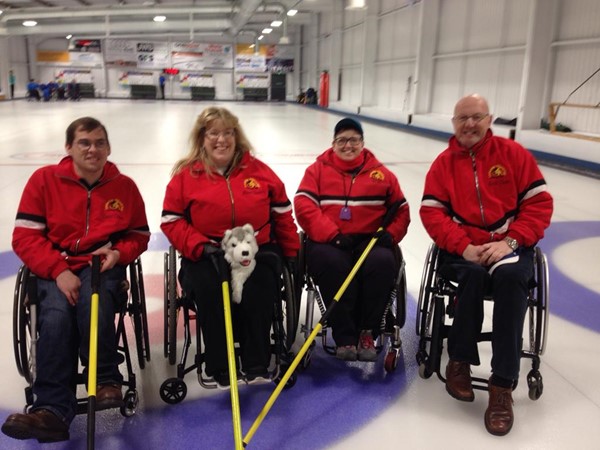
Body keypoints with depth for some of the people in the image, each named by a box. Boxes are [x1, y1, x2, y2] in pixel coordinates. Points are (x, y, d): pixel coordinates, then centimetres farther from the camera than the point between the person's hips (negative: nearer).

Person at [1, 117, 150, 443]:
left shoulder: (124, 186, 4)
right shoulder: (44, 179, 0)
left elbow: (139, 235, 13)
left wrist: (118, 252, -10)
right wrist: (59, 271, -18)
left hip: (103, 265, 0)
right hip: (56, 268, 0)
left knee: (93, 296, -34)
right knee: (57, 315, -30)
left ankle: (105, 380, -21)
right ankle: (53, 409, -28)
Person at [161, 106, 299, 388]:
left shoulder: (258, 170, 6)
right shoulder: (186, 175, 3)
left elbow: (282, 213, 11)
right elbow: (171, 220, 1)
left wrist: (292, 254, 9)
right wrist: (200, 247, -14)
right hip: (207, 254, 0)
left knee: (258, 289, -27)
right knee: (208, 287, -30)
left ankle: (256, 364, -11)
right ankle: (220, 367, -16)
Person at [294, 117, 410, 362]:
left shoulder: (381, 173, 15)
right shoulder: (318, 169, 10)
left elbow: (401, 210, 17)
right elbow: (304, 206, -4)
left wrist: (390, 234, -4)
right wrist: (332, 235, -16)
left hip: (369, 240, 2)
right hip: (327, 242, -1)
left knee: (383, 262, -32)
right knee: (332, 263, -36)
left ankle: (367, 333, -16)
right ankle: (344, 336, -23)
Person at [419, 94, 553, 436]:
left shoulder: (514, 153, 2)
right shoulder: (444, 163, 6)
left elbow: (539, 203, -2)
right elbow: (432, 213, -2)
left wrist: (510, 242, -16)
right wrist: (463, 247, -18)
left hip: (510, 246, 0)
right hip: (465, 248, 1)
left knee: (510, 277, -32)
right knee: (474, 275, -33)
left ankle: (503, 385, -24)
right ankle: (460, 361, -11)